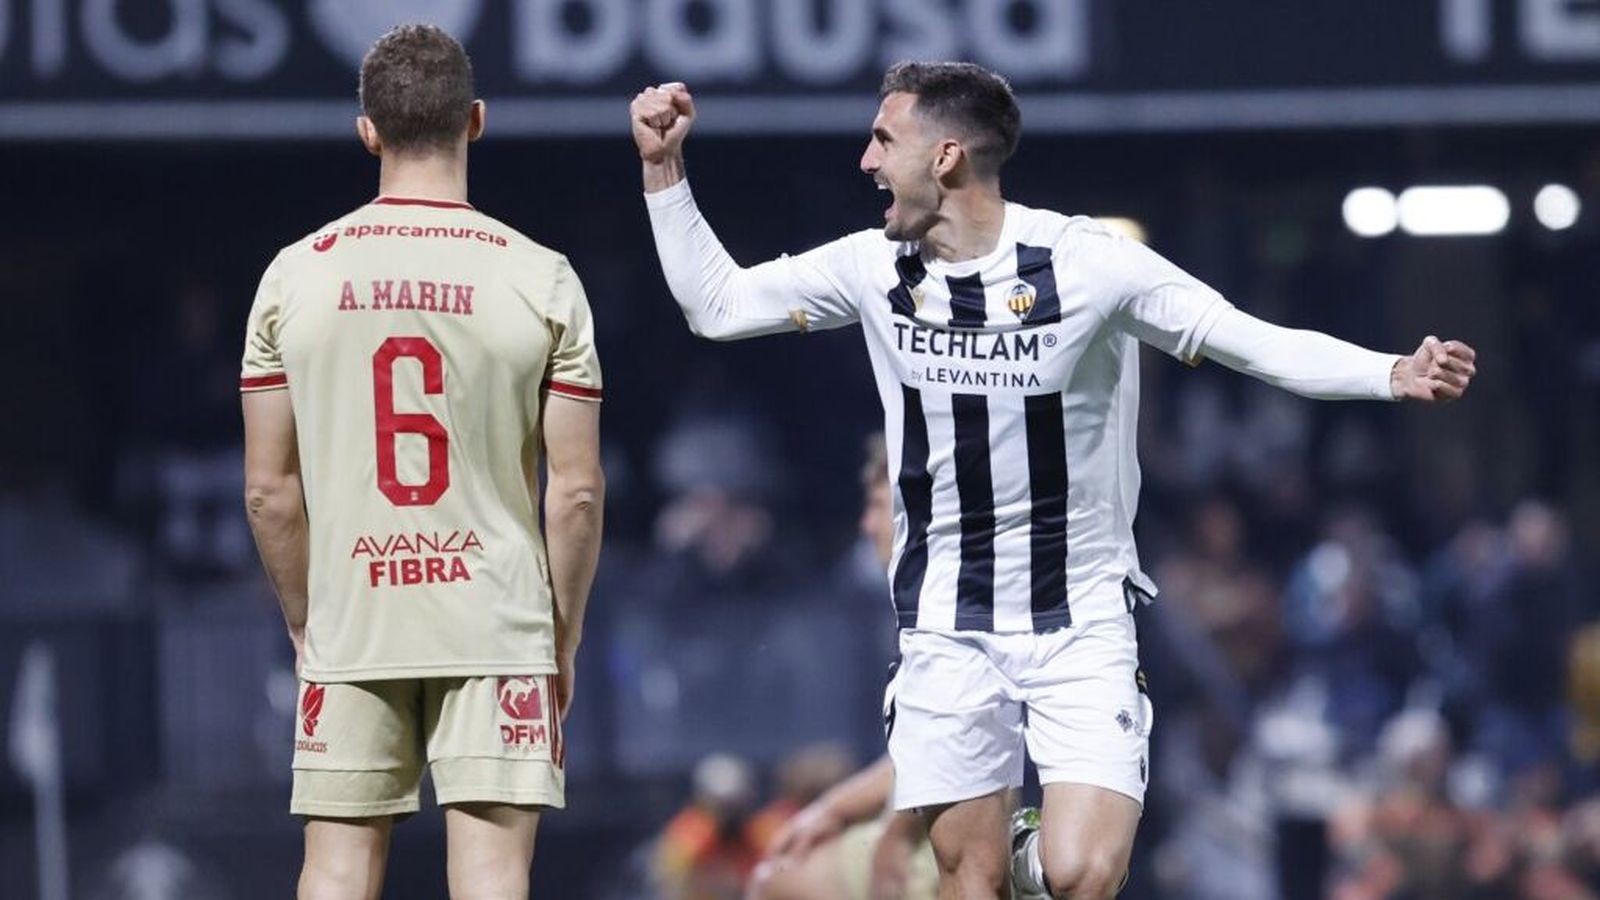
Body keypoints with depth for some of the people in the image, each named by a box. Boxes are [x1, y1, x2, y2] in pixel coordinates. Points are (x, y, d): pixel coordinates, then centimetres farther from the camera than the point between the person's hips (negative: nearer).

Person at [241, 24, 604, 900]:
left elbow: (269, 489, 3)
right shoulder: (540, 278, -4)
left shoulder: (296, 275, 0)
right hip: (497, 629, -1)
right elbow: (576, 491, -4)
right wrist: (562, 640, 7)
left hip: (348, 628, 2)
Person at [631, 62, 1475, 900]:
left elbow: (1258, 343, -14)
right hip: (947, 633, 3)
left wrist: (1395, 374, -27)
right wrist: (664, 169, 1)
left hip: (1080, 621, -3)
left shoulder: (1086, 261, -13)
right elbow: (716, 302, 10)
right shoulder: (874, 269, 0)